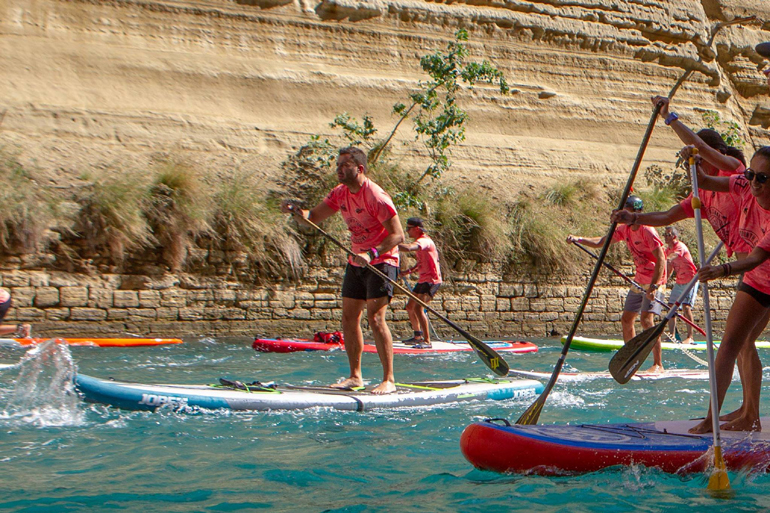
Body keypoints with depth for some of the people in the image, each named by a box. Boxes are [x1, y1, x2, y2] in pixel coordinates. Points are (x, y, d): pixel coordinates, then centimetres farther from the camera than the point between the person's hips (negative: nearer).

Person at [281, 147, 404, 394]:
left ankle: (389, 380, -12)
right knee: (349, 317, 7)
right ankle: (355, 376, 16)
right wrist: (294, 210, -16)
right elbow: (312, 217, 5)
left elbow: (398, 235, -22)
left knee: (375, 317, -16)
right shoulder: (340, 193, 5)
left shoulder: (376, 196, -20)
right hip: (357, 262, 8)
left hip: (382, 261, -8)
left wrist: (372, 253, -35)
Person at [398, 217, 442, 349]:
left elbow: (408, 248, -38)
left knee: (418, 308, -21)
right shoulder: (419, 242, 15)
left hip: (432, 280, -11)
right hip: (423, 280, 11)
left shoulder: (424, 241, -18)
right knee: (410, 307, 17)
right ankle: (418, 336, 32)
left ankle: (427, 341, -20)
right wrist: (411, 269, 8)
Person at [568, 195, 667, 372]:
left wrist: (654, 286, -29)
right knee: (626, 319, 10)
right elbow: (600, 242, 11)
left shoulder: (647, 231, -19)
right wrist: (578, 239, -4)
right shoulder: (625, 229, 6)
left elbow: (661, 260, -22)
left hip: (654, 280, -9)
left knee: (646, 320, -19)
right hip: (639, 280, 9)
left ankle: (658, 365, -16)